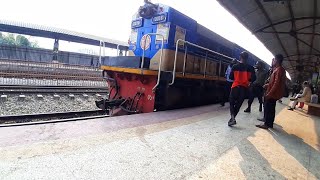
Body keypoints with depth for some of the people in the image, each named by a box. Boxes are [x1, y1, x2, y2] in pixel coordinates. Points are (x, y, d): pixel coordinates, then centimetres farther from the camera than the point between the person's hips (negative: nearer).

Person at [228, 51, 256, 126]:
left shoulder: (235, 66, -3)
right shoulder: (250, 68, -2)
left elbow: (231, 77, 1)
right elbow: (253, 79, -2)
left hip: (235, 87, -1)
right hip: (244, 88, 1)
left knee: (232, 102, 12)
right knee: (238, 104, 13)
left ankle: (232, 117, -9)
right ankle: (232, 119, 14)